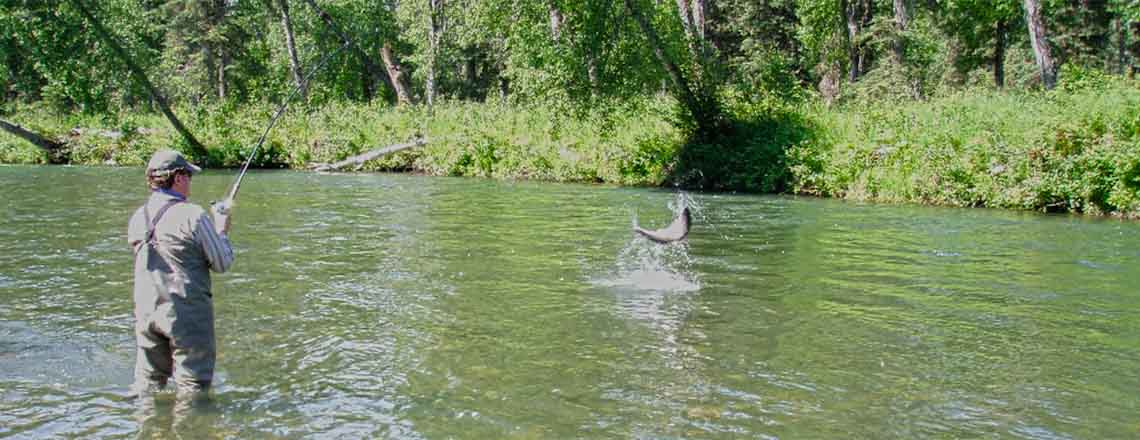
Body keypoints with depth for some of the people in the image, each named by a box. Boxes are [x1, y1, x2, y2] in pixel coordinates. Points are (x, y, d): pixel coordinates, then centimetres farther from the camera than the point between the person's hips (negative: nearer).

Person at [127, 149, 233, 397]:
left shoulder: (138, 218, 5)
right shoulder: (193, 216, -14)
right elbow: (222, 264, -9)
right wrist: (222, 231, 10)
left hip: (146, 312, 6)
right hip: (187, 313, -6)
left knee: (147, 383, 16)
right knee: (193, 388, 4)